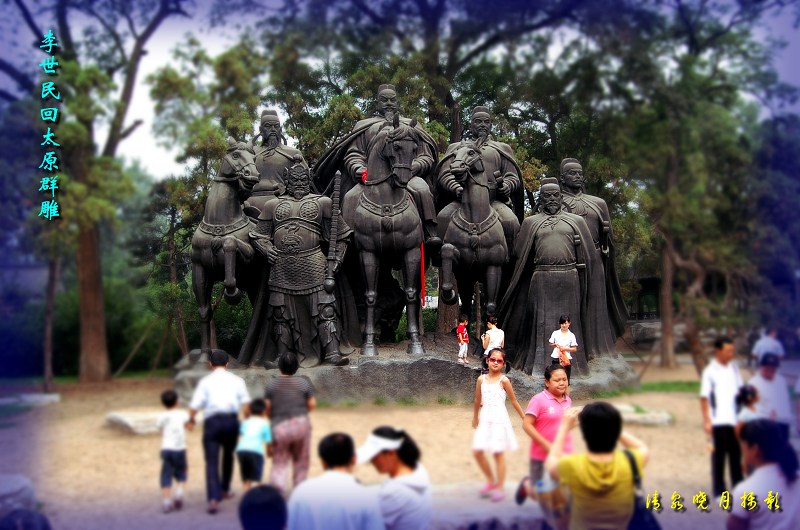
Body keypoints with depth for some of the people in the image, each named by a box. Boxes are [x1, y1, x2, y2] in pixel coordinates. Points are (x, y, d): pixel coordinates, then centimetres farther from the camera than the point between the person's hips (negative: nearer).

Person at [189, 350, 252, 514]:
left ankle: (213, 499, -17)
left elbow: (195, 404, 2)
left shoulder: (205, 381, 9)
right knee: (228, 455, 25)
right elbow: (246, 402, 2)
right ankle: (225, 490, 38)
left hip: (212, 421, -2)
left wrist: (191, 420, 17)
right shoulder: (236, 380, 13)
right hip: (231, 420, 2)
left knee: (211, 461, -2)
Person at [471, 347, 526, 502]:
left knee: (498, 453, 0)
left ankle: (499, 488, 11)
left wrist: (524, 418, 4)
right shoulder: (481, 379, 4)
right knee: (477, 451, 0)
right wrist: (475, 418, 25)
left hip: (499, 419, -4)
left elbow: (514, 401, 0)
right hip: (485, 419, 4)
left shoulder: (503, 380, -7)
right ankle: (491, 481, 21)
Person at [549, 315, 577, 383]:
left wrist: (565, 348, -12)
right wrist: (555, 345, -9)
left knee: (566, 379, 0)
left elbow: (575, 349, 2)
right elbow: (550, 343, 12)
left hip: (567, 359, 0)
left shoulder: (571, 335, 2)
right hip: (556, 358, 0)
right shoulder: (555, 333, 4)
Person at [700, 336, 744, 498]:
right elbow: (704, 398, -8)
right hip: (719, 421, -5)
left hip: (735, 419, 5)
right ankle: (719, 491, 11)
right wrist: (706, 421, -13)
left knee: (736, 454, 11)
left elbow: (740, 390, 15)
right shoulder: (710, 372, -6)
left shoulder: (734, 368, 9)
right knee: (719, 455, 3)